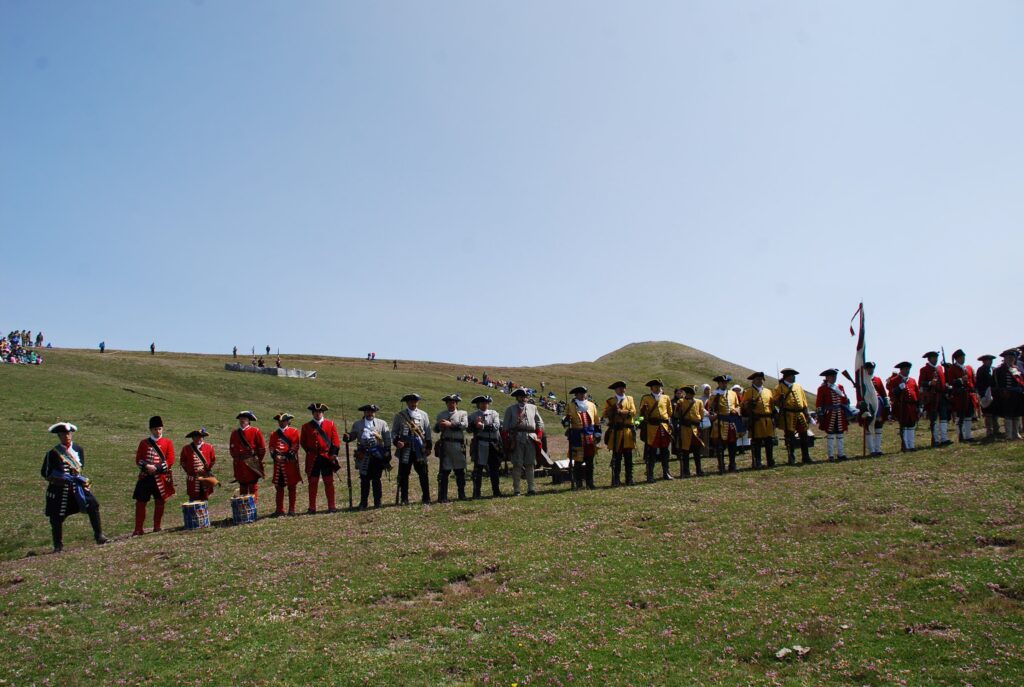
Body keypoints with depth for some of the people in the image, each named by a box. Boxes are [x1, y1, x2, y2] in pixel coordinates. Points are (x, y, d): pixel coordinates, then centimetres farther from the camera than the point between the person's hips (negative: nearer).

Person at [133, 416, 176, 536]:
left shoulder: (168, 442, 3)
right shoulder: (144, 443, 9)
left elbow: (170, 461, -3)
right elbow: (138, 460, 5)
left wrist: (156, 467, -15)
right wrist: (146, 466, -15)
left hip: (161, 477, -1)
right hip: (145, 477, 1)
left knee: (159, 502, 5)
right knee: (140, 502, -1)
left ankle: (157, 527, 16)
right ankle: (138, 529, 5)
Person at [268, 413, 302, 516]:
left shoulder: (294, 432, 3)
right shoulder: (274, 434, 16)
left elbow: (295, 446, -5)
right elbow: (271, 447, 10)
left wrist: (286, 456, -13)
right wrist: (275, 455, -10)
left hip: (290, 463, -4)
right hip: (278, 463, 4)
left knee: (292, 487, 1)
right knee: (278, 487, 5)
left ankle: (291, 509, 7)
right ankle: (279, 509, 11)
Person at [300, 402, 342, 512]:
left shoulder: (331, 424, 5)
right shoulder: (306, 427, 6)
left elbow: (336, 440, 3)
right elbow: (302, 442, 11)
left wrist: (334, 453, -6)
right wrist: (309, 451, 1)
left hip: (327, 458, 0)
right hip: (313, 459, 0)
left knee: (329, 483, 3)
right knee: (313, 483, 4)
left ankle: (331, 507, 8)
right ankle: (312, 507, 10)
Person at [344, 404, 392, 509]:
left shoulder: (382, 424, 10)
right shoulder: (357, 424, 12)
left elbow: (387, 439, 7)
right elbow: (352, 435, 12)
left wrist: (387, 452, -1)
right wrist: (347, 437, -12)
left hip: (378, 456, -1)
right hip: (363, 457, 1)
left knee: (376, 479, 3)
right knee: (364, 480, 4)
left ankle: (377, 502, 11)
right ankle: (363, 503, 12)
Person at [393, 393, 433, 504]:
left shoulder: (423, 415, 11)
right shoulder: (400, 416, 7)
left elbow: (428, 432, 11)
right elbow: (394, 431, 7)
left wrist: (429, 446, 4)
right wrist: (396, 441, -12)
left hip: (420, 449, 1)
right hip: (405, 449, 0)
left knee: (423, 474, 1)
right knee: (403, 475, 2)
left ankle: (426, 498, 9)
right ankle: (404, 499, 10)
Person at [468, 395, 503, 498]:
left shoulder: (494, 413, 10)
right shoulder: (473, 415, 7)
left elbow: (496, 426, -7)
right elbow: (469, 429, -2)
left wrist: (483, 426, -17)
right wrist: (475, 424, -19)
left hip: (493, 445, 2)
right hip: (480, 445, -2)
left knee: (495, 468, 8)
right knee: (478, 468, -3)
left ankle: (496, 491, 17)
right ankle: (476, 493, 1)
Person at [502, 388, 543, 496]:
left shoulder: (533, 408, 17)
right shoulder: (510, 409, 10)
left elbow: (540, 423, 19)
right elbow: (505, 426, 7)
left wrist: (538, 436, 7)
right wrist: (508, 440, -3)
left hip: (531, 438, 2)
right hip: (516, 438, -2)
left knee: (530, 464, 4)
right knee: (517, 464, -2)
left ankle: (531, 488, 8)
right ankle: (516, 490, 1)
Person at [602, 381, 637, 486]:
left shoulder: (630, 399, 14)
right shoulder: (609, 401, 10)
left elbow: (633, 412, -1)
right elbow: (605, 415, 0)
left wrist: (621, 411, -14)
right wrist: (612, 410, -18)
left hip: (628, 432, 2)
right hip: (615, 432, -1)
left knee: (628, 457, 3)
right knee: (616, 457, -2)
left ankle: (629, 479, 10)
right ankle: (616, 480, 2)